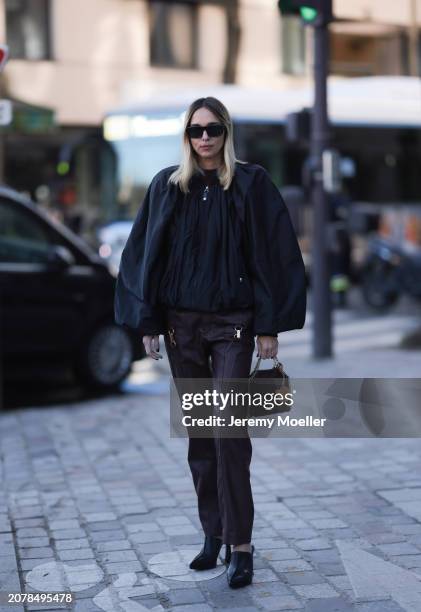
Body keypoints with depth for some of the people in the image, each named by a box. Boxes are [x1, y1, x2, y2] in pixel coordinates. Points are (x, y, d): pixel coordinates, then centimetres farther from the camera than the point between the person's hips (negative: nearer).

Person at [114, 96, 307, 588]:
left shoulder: (250, 184, -2)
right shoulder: (167, 187, 6)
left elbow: (273, 253, -3)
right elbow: (145, 254, 7)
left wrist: (269, 325, -7)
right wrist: (147, 322, 2)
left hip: (232, 325, -3)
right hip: (180, 325, 3)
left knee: (229, 433, -10)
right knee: (199, 433, 9)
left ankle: (240, 545, -6)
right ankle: (213, 534, 19)